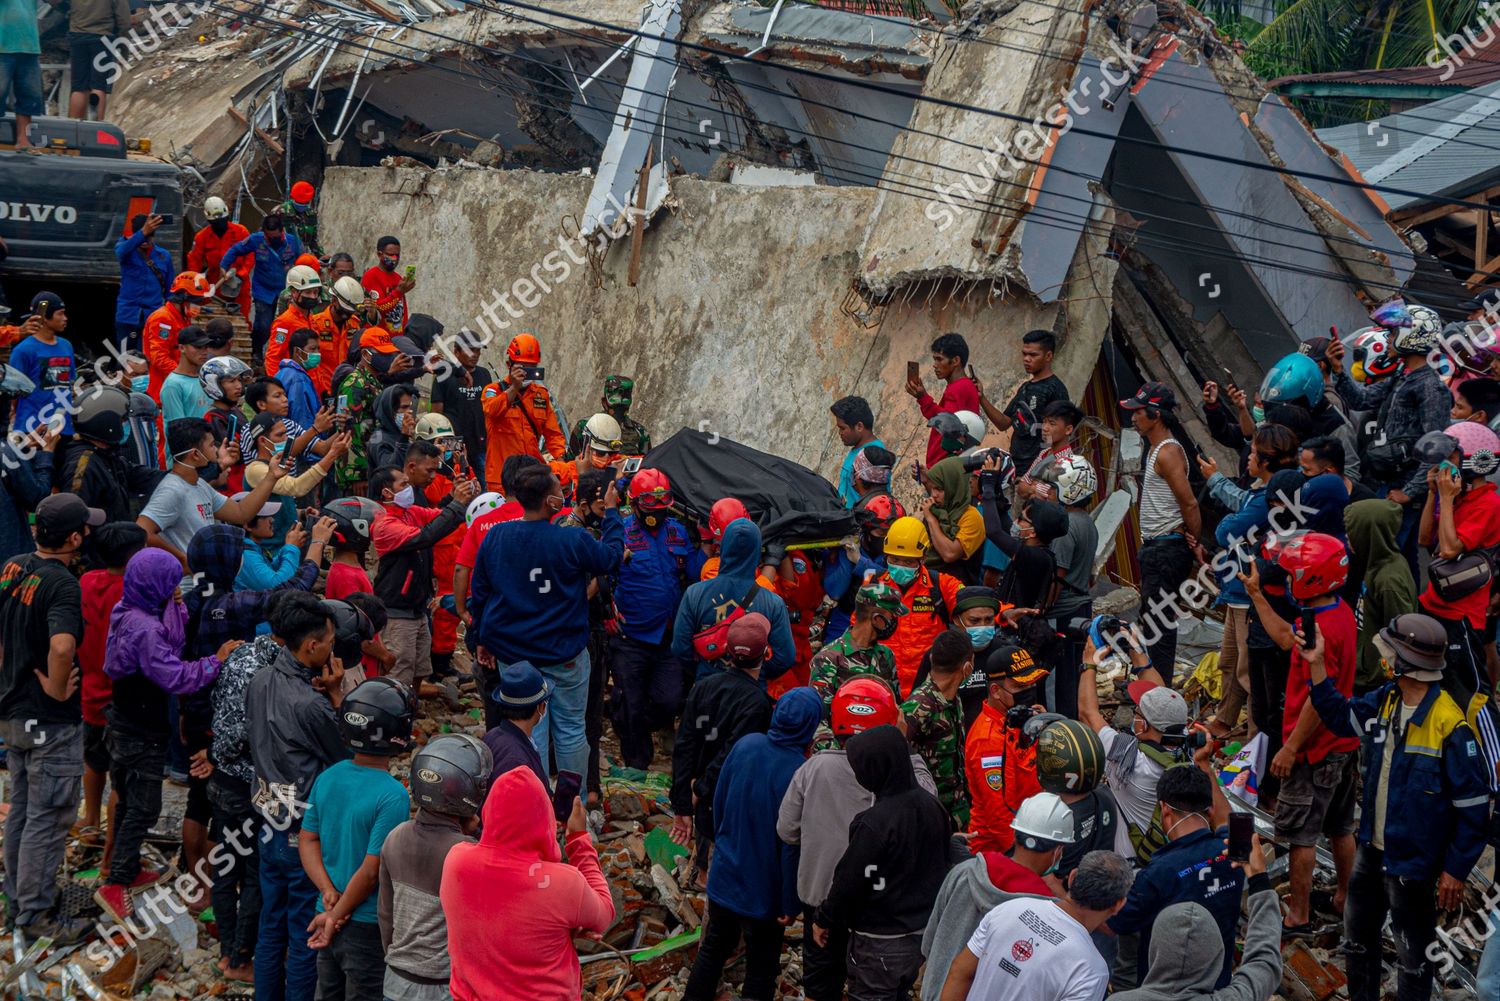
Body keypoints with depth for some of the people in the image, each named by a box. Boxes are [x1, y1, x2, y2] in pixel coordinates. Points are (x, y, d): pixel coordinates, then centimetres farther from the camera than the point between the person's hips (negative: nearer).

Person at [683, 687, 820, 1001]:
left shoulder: (746, 745, -11)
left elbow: (718, 801, 2)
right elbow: (792, 845, -22)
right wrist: (790, 904, -11)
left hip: (725, 877, 5)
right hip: (764, 890, -5)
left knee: (713, 948, 24)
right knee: (761, 968, 13)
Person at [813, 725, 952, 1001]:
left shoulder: (875, 823, -26)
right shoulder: (932, 805, -1)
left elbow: (848, 881, -19)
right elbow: (941, 864, 12)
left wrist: (823, 919, -3)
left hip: (880, 944, -8)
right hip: (923, 933, 8)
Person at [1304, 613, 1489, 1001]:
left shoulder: (1450, 726, -26)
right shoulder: (1385, 700, -4)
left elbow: (1473, 805, -20)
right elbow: (1339, 715, 15)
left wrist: (1456, 868, -16)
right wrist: (1316, 664, 4)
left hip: (1412, 861, -8)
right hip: (1372, 849, 8)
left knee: (1413, 954, 9)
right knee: (1357, 933, 24)